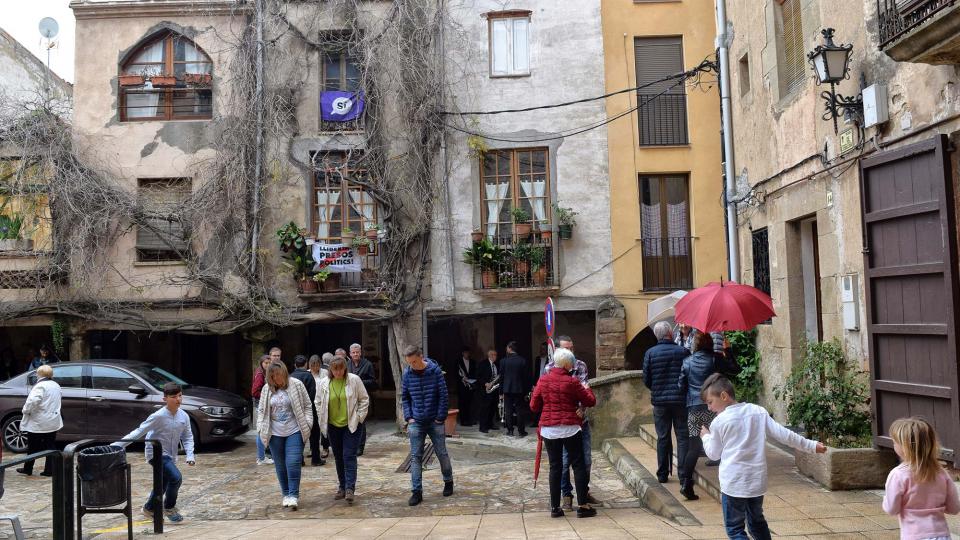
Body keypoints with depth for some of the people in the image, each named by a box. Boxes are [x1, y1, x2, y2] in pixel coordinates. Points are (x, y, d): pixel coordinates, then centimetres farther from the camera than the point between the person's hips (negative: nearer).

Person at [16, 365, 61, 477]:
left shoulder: (40, 386, -17)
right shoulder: (56, 385, 9)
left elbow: (33, 400, -30)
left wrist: (26, 410, -14)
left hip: (38, 422, -7)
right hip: (53, 422, 7)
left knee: (33, 447, 8)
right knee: (50, 446, 9)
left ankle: (28, 469, 20)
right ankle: (49, 470, 7)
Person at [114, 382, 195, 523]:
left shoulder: (184, 416, -4)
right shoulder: (159, 416, -22)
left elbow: (187, 437, 4)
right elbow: (139, 432, -20)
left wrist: (190, 455, -10)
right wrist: (118, 445, -25)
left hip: (170, 456, 7)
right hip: (156, 453, -7)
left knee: (164, 484, 19)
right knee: (176, 477, -22)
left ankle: (150, 508, 44)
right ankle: (169, 508, 0)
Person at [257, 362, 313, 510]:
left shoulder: (296, 385, -4)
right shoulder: (267, 389, 5)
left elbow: (307, 406, 0)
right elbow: (261, 410, 12)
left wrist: (307, 425, -6)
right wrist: (261, 429, 3)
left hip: (294, 432, -3)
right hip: (275, 434, 3)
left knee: (293, 463, -11)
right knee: (280, 466, 9)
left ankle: (293, 495, -4)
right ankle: (286, 494, 21)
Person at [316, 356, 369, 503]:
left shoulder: (354, 380, -7)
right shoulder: (324, 383, -1)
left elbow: (364, 399, 0)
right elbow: (319, 403, 11)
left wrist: (359, 417, -5)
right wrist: (323, 420, 3)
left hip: (351, 425, -3)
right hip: (333, 426, 3)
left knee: (349, 456, -10)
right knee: (338, 458, 12)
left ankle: (350, 488, -9)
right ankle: (342, 487, 22)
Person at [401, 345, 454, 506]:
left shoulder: (435, 370, -10)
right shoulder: (407, 374, -3)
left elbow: (443, 395, -8)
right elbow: (404, 397, 7)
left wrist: (441, 417, -10)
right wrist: (409, 417, -2)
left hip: (435, 421, -2)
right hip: (416, 422, 2)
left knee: (442, 453, 9)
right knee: (415, 457, 0)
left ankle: (448, 482, 31)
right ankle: (416, 491, 5)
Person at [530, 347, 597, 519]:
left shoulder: (543, 380, 2)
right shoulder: (572, 382, -9)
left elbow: (534, 405, 7)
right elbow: (590, 401, -1)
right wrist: (586, 389, 17)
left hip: (548, 429, 4)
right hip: (570, 428, -4)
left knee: (555, 467, 9)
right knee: (579, 465, 5)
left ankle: (555, 507, 9)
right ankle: (583, 506, 5)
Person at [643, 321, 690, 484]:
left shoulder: (650, 353, -5)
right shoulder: (682, 351, -7)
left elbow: (646, 379, -1)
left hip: (659, 400, 1)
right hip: (680, 400, -1)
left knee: (663, 438, 11)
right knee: (682, 437, 6)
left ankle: (662, 474, 17)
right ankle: (684, 476, 4)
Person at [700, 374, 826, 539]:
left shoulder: (719, 422, -10)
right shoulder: (759, 411, 2)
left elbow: (714, 454, 1)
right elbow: (782, 434, 3)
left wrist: (706, 437, 20)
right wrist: (811, 445, 13)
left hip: (734, 484, -6)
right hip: (757, 481, 6)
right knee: (757, 522, 22)